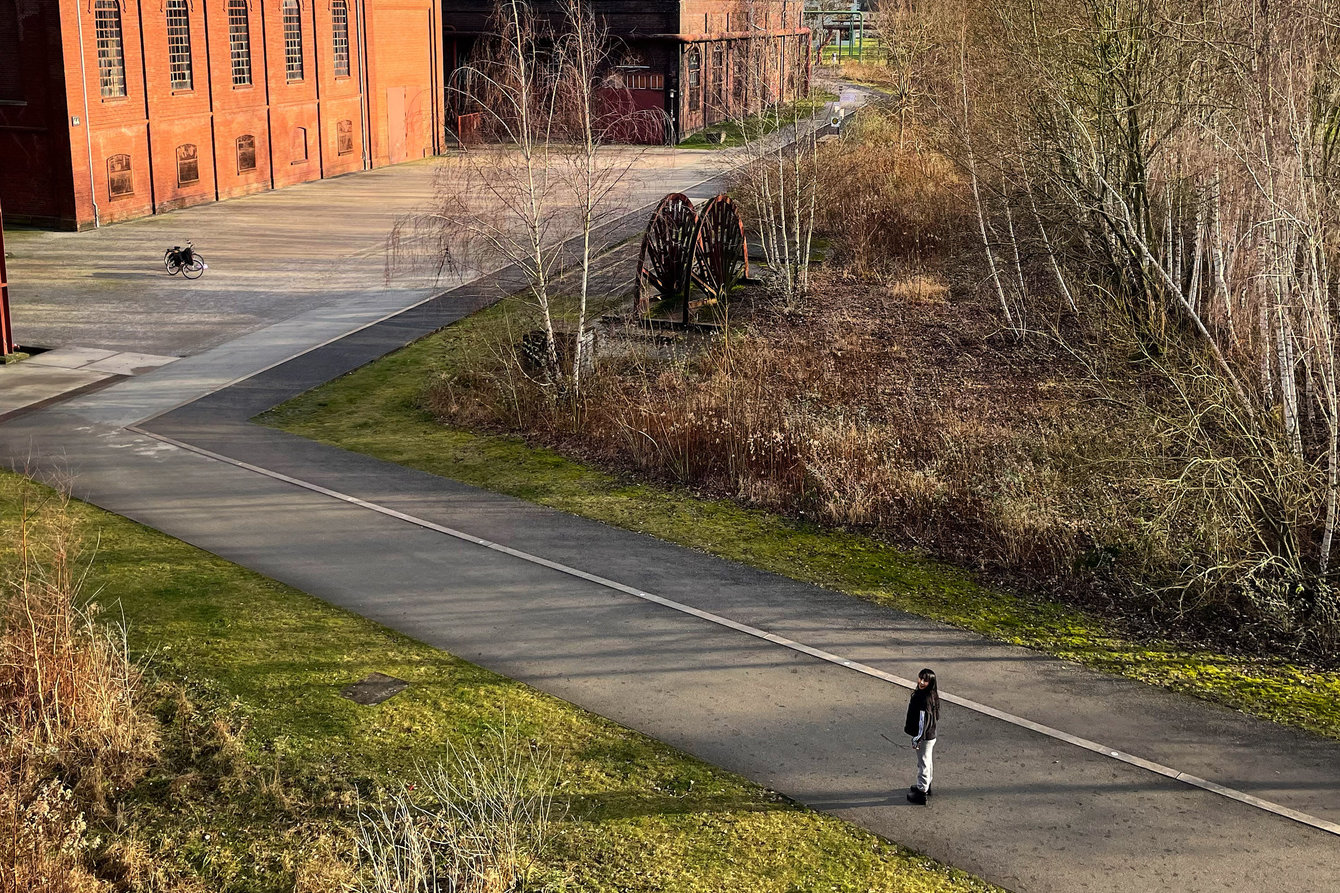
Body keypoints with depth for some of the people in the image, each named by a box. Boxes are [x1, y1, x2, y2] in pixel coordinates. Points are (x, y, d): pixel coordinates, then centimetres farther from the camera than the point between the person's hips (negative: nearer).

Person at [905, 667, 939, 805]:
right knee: (927, 761, 25)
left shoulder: (925, 699, -28)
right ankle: (925, 785, 44)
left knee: (923, 763, 5)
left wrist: (917, 739, -19)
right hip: (930, 735, 9)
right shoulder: (931, 694, 2)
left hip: (925, 737, -9)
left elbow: (923, 721, -26)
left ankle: (921, 793, 18)